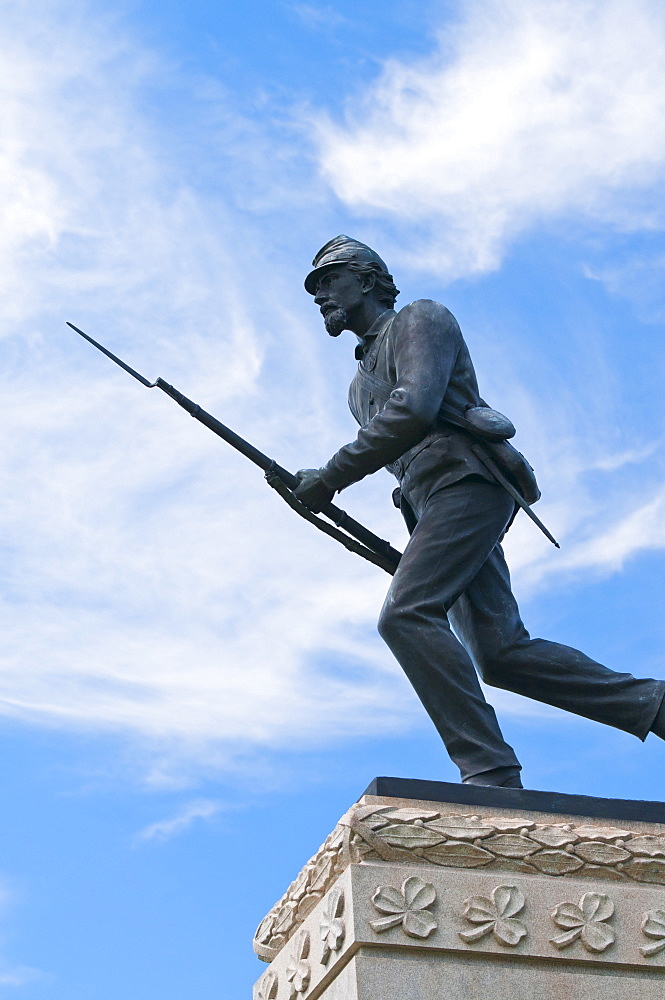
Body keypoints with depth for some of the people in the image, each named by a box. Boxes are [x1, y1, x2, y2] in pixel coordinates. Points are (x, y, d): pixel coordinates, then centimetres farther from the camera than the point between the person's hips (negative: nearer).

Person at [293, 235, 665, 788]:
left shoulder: (420, 318, 4)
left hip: (467, 483, -9)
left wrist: (330, 477, -14)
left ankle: (491, 772, -31)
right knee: (502, 654, -6)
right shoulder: (361, 387, 31)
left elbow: (414, 411, -14)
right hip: (432, 504, 9)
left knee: (406, 615, -25)